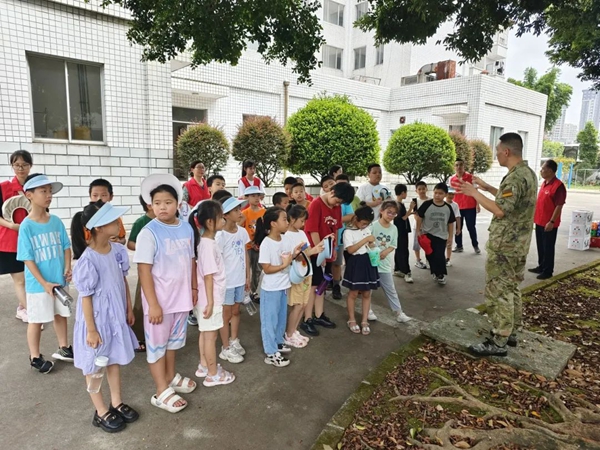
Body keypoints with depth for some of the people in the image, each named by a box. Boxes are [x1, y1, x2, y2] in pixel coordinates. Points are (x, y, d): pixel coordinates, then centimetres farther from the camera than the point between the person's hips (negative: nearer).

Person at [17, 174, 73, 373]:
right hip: (38, 284, -4)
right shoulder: (26, 226, -14)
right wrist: (44, 283, -17)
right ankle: (35, 357, 27)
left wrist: (68, 269, -9)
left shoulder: (56, 221, -1)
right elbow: (28, 259, -14)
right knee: (37, 320, 9)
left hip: (59, 281, 5)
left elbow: (66, 247, 5)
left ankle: (63, 348, 36)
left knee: (61, 314, 18)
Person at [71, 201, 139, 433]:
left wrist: (129, 309, 10)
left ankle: (116, 402, 39)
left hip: (116, 316, 7)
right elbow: (85, 297, -19)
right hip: (96, 319, -6)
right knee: (94, 365, 14)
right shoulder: (88, 260, -26)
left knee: (115, 359, 20)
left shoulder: (118, 250, -7)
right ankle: (101, 411, 31)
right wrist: (91, 329, -14)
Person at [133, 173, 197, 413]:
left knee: (174, 339, 23)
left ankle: (171, 377, 43)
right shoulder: (148, 233, -17)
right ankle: (162, 391, 24)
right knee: (157, 344, 10)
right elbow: (144, 270, -18)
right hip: (159, 299, -6)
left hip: (181, 296, 6)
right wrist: (153, 304, -19)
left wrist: (193, 288, 12)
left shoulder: (186, 228, 0)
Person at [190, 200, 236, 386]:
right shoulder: (208, 245, -23)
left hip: (211, 297, 9)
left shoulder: (207, 242, 5)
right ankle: (213, 374, 18)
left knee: (205, 333, 20)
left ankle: (204, 366, 36)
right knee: (210, 335, 4)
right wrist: (210, 302, -20)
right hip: (211, 299, -9)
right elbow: (208, 276, -23)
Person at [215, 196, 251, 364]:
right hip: (226, 281, -6)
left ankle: (234, 341, 35)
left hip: (240, 279, 6)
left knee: (236, 311, 19)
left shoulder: (242, 231, 0)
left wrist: (248, 276, 10)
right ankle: (226, 349, 22)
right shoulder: (220, 236, -18)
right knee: (226, 314, 8)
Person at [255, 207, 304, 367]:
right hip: (271, 288, -8)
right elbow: (267, 269, -21)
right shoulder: (266, 244, -21)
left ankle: (278, 342, 41)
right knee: (270, 319, 5)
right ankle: (270, 353, 17)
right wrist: (284, 265, -24)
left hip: (283, 286, 8)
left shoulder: (285, 240, 0)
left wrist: (295, 253, -6)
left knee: (281, 317, 22)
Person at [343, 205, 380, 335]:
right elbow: (350, 250, -21)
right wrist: (366, 240, -23)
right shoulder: (348, 232, -11)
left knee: (367, 293, 10)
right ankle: (351, 320, 24)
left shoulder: (367, 230, 8)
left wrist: (372, 244, -6)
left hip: (368, 262, 6)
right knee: (353, 293, 7)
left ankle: (364, 321, 21)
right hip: (355, 264, -6)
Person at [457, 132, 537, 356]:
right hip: (518, 243, 10)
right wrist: (487, 187, 19)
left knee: (498, 292, -2)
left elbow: (500, 210, -28)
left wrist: (474, 193, -20)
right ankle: (510, 333, 30)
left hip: (504, 245, -10)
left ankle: (498, 342, 6)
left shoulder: (515, 177, -21)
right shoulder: (528, 173, 11)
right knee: (511, 289, 18)